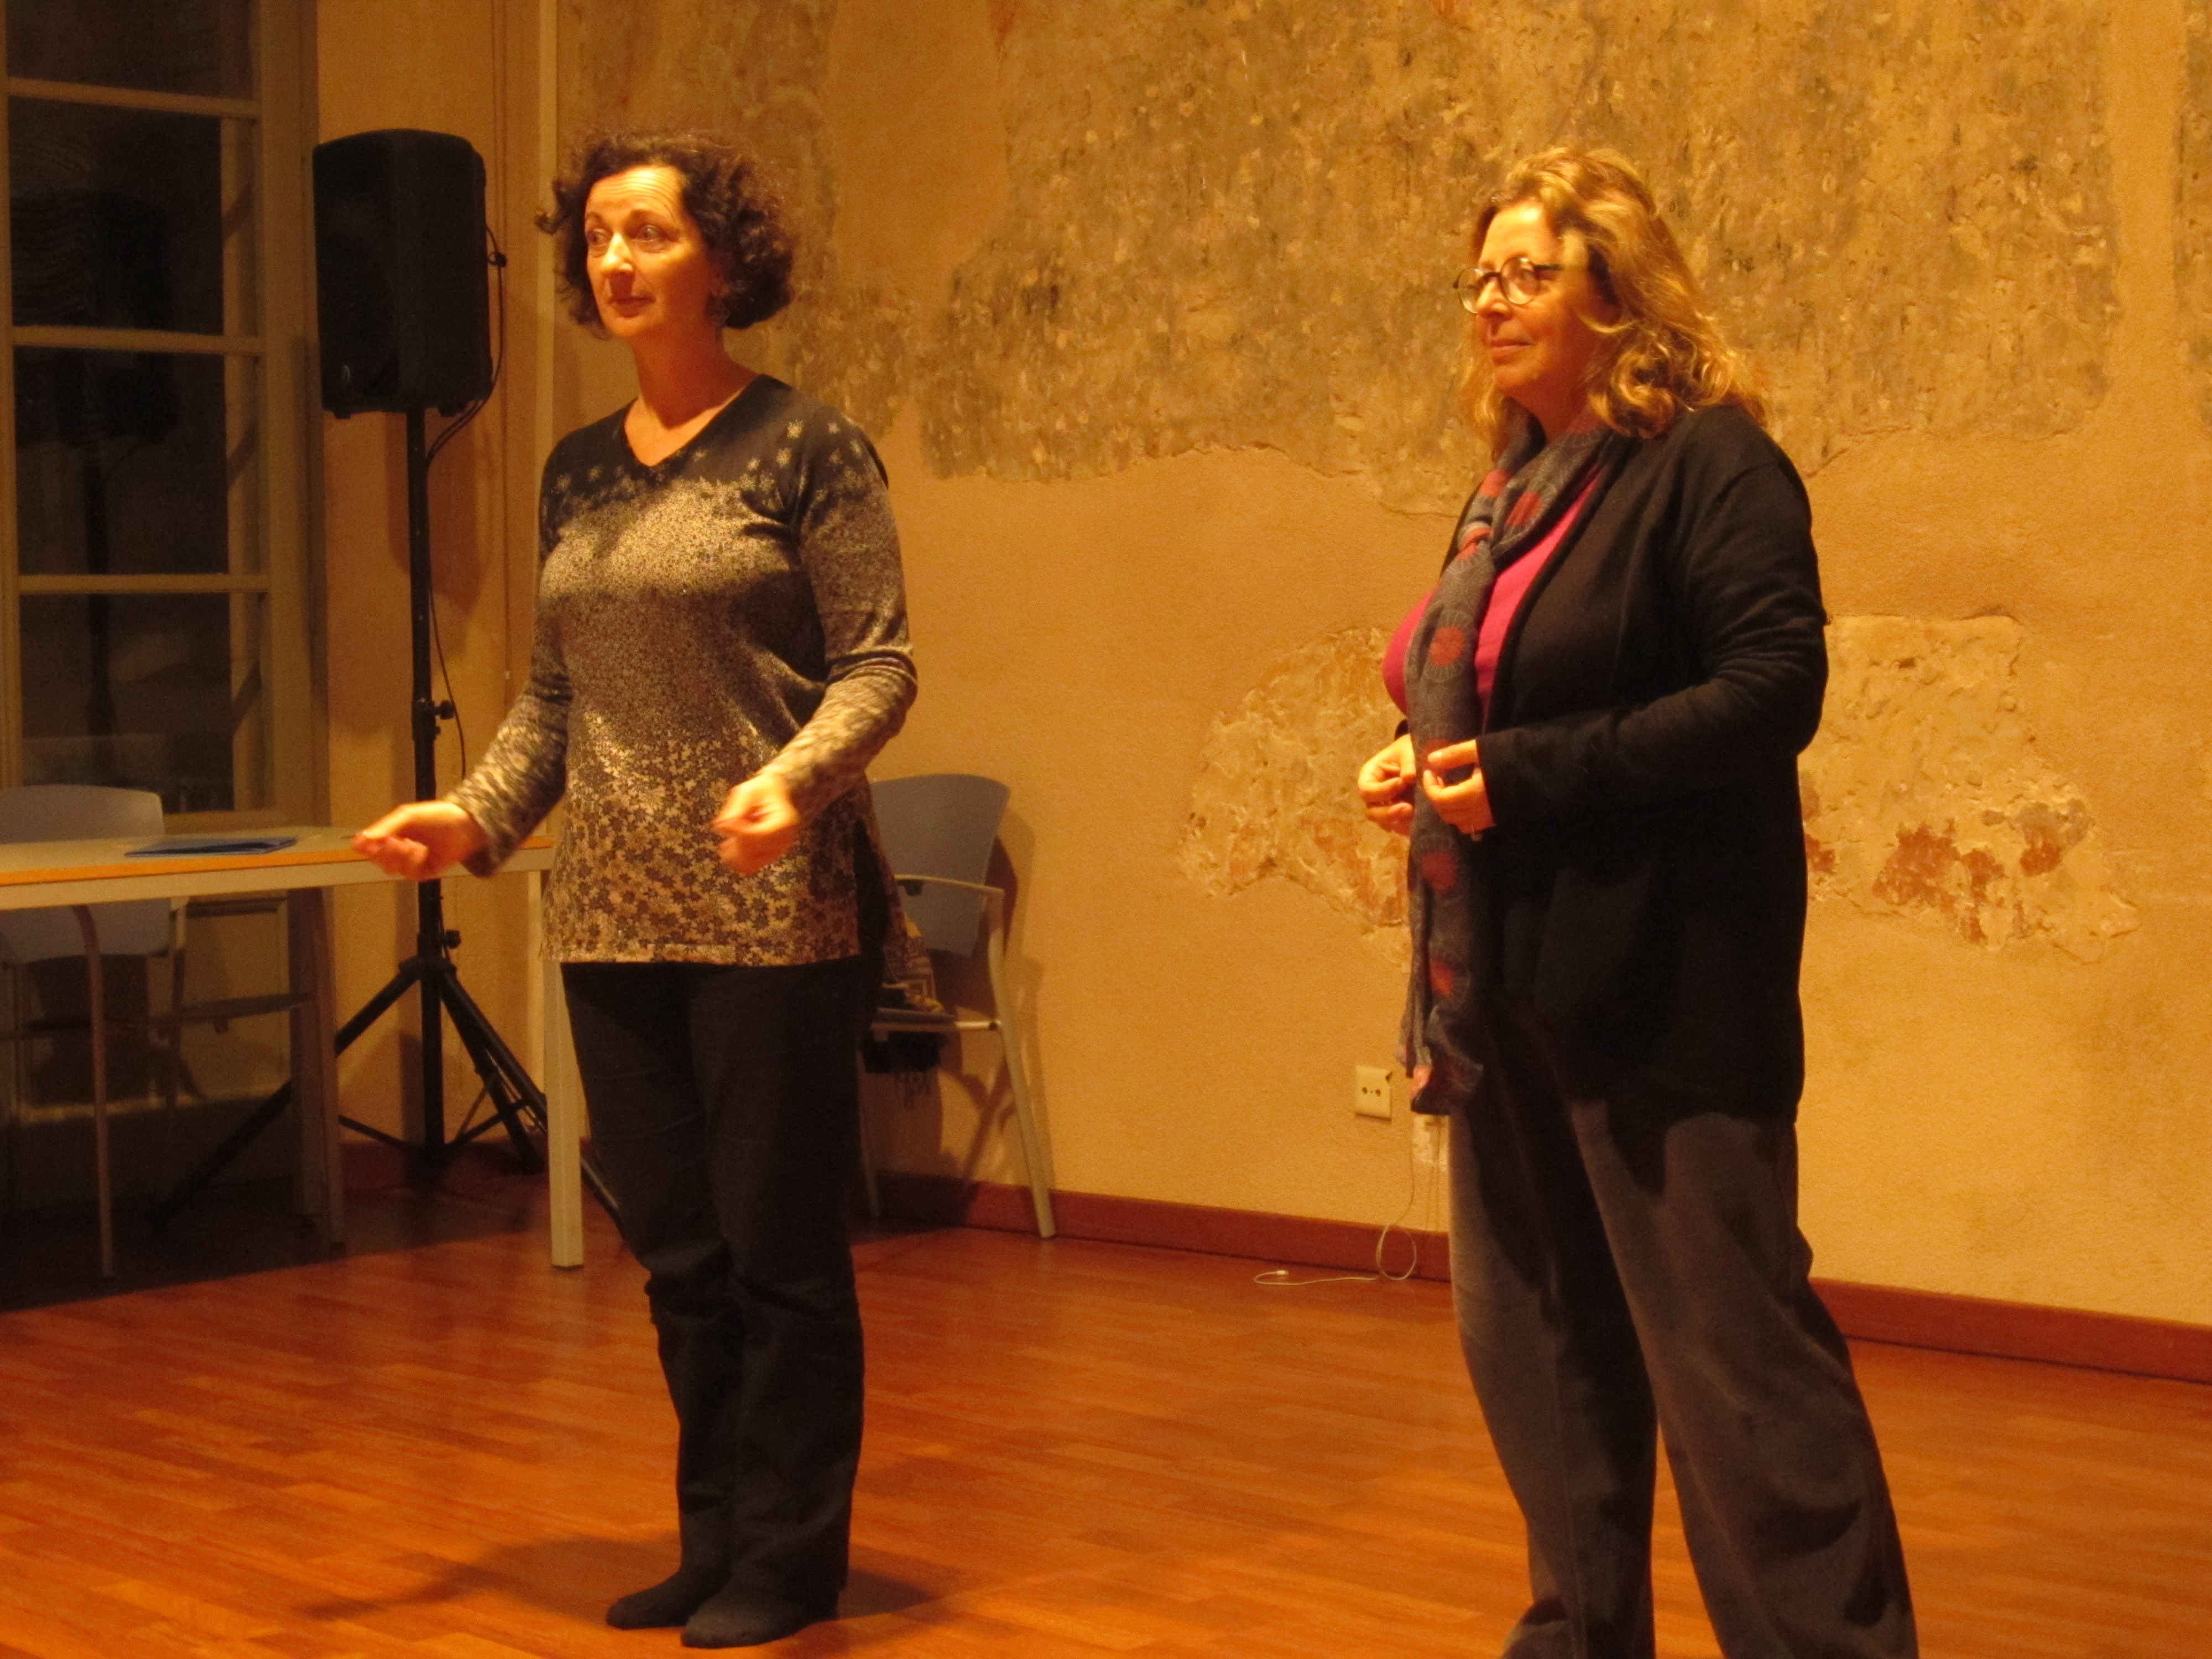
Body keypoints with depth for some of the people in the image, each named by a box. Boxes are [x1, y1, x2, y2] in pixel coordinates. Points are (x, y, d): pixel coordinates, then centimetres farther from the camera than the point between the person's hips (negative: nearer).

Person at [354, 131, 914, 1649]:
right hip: (616, 921, 6)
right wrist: (476, 815, 4)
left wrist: (796, 777, -24)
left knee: (778, 1244, 1)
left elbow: (877, 666, -7)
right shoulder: (579, 473, 13)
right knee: (678, 1253, 12)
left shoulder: (805, 447, -4)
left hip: (775, 915, -6)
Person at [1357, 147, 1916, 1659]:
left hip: (1662, 982, -9)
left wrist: (1529, 773, -22)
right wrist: (1424, 762, 5)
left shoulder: (1706, 461, -10)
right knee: (1533, 1342, 15)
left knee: (1729, 1350, -4)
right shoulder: (1515, 486, 16)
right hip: (1508, 982, 9)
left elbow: (1773, 688, -21)